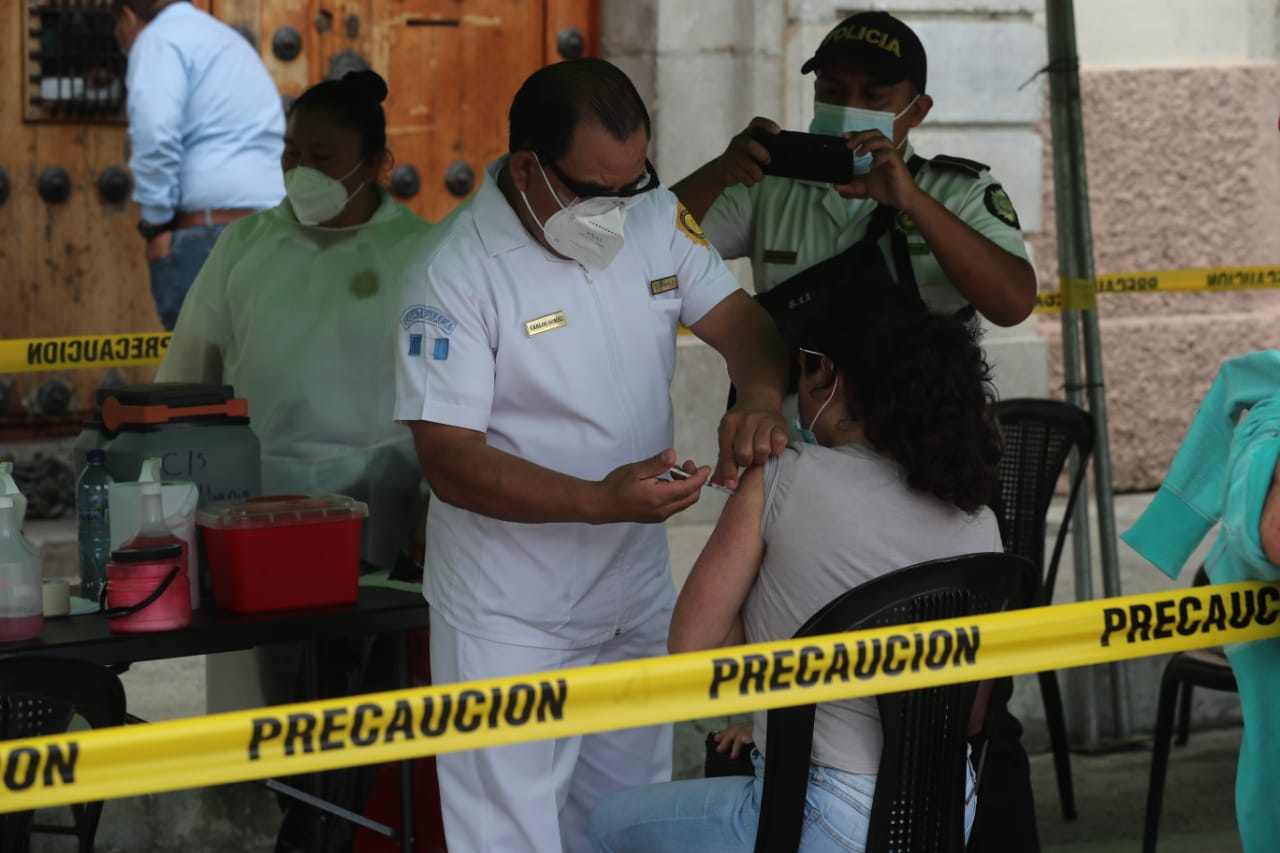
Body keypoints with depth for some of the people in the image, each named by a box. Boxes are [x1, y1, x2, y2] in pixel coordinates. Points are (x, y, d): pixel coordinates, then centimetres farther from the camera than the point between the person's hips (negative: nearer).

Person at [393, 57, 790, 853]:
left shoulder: (654, 217, -1)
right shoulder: (456, 272, -19)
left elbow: (738, 318, 2)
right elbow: (452, 464, -21)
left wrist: (760, 397, -23)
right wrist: (600, 502, -34)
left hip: (637, 596, 6)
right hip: (513, 617, -6)